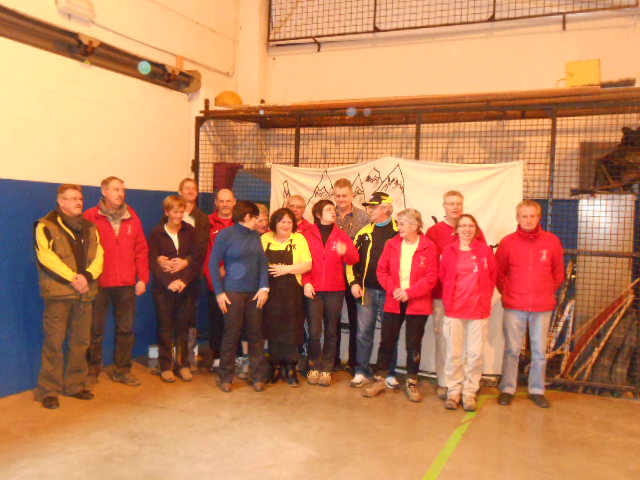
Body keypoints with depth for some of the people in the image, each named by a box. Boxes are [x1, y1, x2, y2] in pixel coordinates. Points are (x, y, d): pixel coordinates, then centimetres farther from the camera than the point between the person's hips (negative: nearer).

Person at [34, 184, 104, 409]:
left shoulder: (89, 227, 16)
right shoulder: (46, 226, -1)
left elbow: (98, 256, 7)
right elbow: (46, 256, -12)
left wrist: (87, 276, -12)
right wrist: (73, 278, -16)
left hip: (84, 293, 5)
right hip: (58, 293, -5)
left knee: (81, 341, 10)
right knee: (54, 342, -3)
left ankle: (75, 385, 23)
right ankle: (48, 391, 6)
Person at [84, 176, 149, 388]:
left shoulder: (132, 218, 8)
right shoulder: (90, 217, -3)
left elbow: (141, 250, 8)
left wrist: (142, 277, 3)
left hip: (126, 284, 3)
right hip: (98, 283, -3)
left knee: (126, 329, 10)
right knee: (95, 330, 6)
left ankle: (122, 369, 24)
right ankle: (92, 371, 20)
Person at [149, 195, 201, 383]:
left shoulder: (190, 231, 6)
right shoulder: (157, 233, 1)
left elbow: (197, 259, 1)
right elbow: (152, 261, -5)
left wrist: (184, 279, -14)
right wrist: (169, 281, -18)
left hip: (185, 286, 2)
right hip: (163, 287, -2)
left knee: (183, 326, 6)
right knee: (165, 327, 3)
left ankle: (183, 365, 15)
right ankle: (166, 366, 11)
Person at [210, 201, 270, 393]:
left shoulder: (255, 236, 9)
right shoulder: (225, 235, -5)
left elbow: (263, 262, 8)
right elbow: (213, 264, -5)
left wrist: (264, 287, -4)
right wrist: (219, 292, -10)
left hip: (255, 292, 4)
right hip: (233, 292, -4)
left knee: (256, 334, 7)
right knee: (231, 335, 1)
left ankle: (259, 377, 17)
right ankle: (225, 377, 15)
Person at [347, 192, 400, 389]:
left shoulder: (400, 232, -3)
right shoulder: (364, 233, 9)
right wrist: (354, 282, 1)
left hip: (390, 292, -3)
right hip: (366, 290, 3)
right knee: (364, 333, 6)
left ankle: (389, 374, 20)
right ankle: (362, 372, 18)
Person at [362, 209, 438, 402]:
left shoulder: (429, 247, -7)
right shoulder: (392, 244, 2)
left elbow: (431, 277, -9)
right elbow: (382, 270, 2)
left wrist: (409, 292, -16)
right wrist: (393, 289, -12)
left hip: (418, 303, -2)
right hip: (393, 301, 2)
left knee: (414, 344, 7)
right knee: (386, 341, 7)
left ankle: (411, 383, 22)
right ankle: (379, 380, 21)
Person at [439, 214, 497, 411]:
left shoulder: (485, 250, 2)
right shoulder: (449, 251, 0)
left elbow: (493, 276, 9)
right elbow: (443, 277, 7)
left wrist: (485, 298, 6)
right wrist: (448, 301, 5)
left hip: (479, 310, 0)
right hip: (454, 310, 0)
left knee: (475, 354, 4)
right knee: (454, 353, 5)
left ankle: (469, 392, 17)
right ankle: (453, 391, 18)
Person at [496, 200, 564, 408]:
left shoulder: (552, 241, -1)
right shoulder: (507, 242, -3)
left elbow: (558, 273, 10)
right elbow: (498, 272, 7)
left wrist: (548, 292, 7)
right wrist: (507, 292, 3)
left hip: (543, 307, 1)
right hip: (514, 306, -1)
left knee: (539, 351, 9)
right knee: (512, 350, 5)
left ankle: (537, 390, 23)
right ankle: (507, 389, 17)